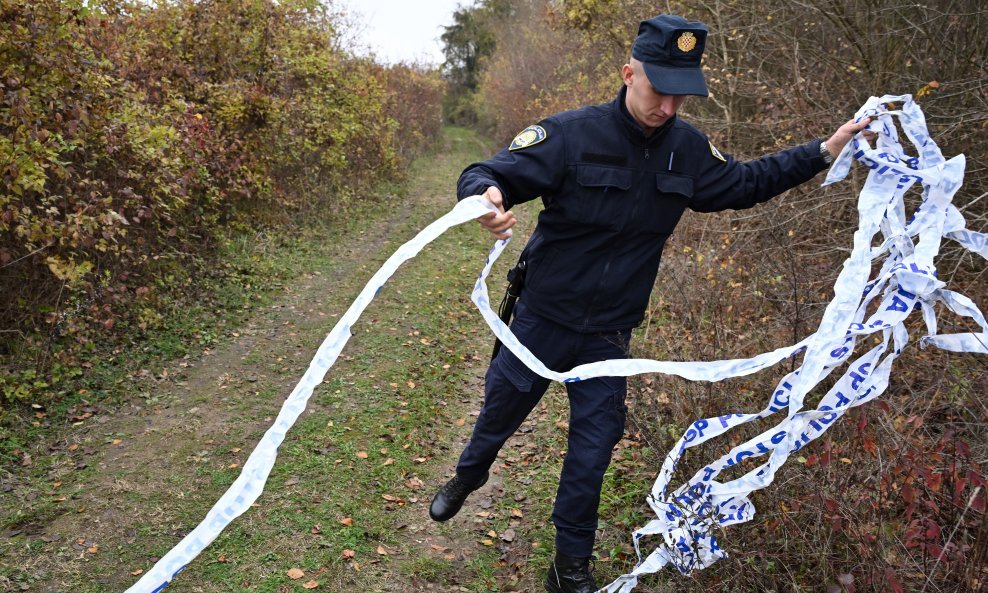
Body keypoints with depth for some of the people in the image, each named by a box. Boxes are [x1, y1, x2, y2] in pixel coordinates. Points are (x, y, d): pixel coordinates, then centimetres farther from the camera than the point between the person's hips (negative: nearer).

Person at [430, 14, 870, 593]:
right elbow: (484, 175, -22)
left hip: (609, 334, 3)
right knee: (503, 410, 18)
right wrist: (487, 198, -46)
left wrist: (823, 152, 11)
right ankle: (470, 473, 54)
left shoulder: (688, 149, -3)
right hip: (542, 321, -3)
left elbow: (743, 183, 15)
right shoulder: (572, 133, -19)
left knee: (594, 447, 10)